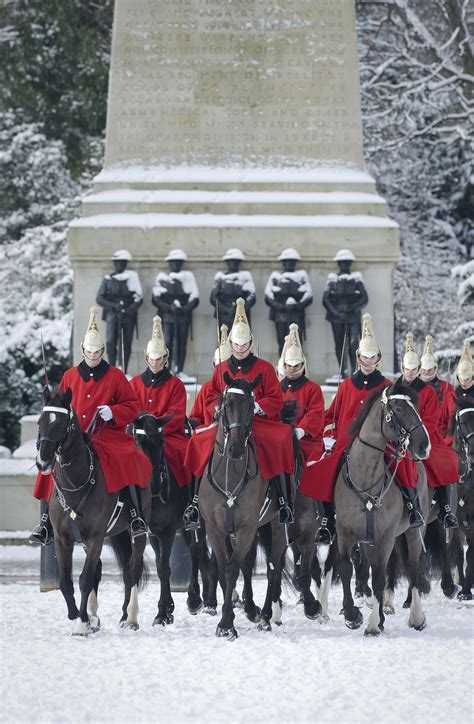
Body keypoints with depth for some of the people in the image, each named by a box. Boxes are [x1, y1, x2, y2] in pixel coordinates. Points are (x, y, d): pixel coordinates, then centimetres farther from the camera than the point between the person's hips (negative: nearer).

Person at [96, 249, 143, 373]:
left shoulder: (132, 277, 8)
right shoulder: (108, 279, 9)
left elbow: (139, 298, 5)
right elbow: (99, 298, 5)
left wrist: (130, 309, -12)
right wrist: (113, 306, -12)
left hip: (128, 315, 0)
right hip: (112, 314, 0)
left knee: (126, 344, 0)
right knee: (111, 341, -16)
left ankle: (123, 372, 6)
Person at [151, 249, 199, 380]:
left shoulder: (188, 276, 9)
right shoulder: (162, 277, 7)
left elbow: (194, 299, 5)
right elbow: (155, 299, 3)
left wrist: (183, 309, -11)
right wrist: (169, 307, -11)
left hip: (184, 315, 1)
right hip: (167, 315, -1)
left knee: (181, 344, 1)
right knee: (167, 343, -11)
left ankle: (179, 371, 5)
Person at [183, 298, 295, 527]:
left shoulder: (264, 368, 6)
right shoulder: (221, 369, 13)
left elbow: (275, 399, 2)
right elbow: (212, 398, 16)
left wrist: (256, 407, -15)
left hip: (259, 420, -3)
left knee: (280, 439, -31)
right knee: (199, 439, -21)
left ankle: (285, 502, -26)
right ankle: (195, 499, -12)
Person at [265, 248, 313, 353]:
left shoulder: (301, 275, 14)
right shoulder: (275, 276, 14)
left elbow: (308, 295, 6)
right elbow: (268, 297, 5)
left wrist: (296, 306, -10)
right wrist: (281, 307, -9)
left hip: (296, 316, -1)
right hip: (280, 315, 1)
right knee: (282, 343, -3)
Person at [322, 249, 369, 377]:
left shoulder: (357, 278, 8)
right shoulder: (332, 279, 9)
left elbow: (365, 299, 2)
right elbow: (325, 300, 2)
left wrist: (351, 307, -12)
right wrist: (336, 312, -10)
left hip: (353, 317, -1)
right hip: (337, 318, 1)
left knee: (353, 344, -14)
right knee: (340, 346, 2)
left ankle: (355, 370, -2)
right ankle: (343, 372, 8)